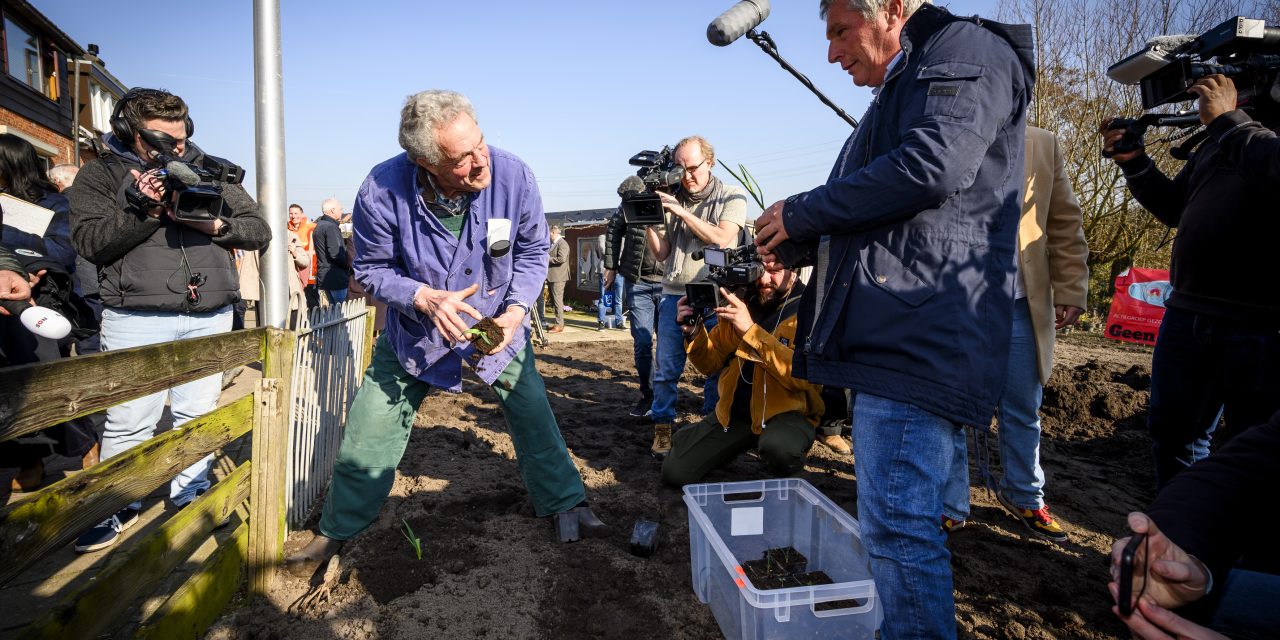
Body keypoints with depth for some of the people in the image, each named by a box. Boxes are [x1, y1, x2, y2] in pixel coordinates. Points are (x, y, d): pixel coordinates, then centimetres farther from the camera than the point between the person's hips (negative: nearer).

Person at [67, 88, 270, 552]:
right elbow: (89, 242, -4)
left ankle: (190, 497, 23)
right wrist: (146, 210, -15)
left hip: (210, 316, 2)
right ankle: (118, 507, 20)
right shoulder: (99, 175, 8)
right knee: (129, 422, 1)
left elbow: (259, 232, 8)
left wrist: (214, 225, -10)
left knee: (197, 414, 8)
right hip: (136, 318, -2)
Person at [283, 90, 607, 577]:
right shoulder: (382, 192, -28)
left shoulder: (513, 176, -25)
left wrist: (517, 309, -24)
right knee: (369, 432, 5)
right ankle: (336, 531, 28)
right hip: (414, 330, 0)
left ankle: (566, 505, 23)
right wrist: (425, 297, -31)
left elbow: (533, 252, -8)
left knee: (534, 417, 1)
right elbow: (372, 269, -12)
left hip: (498, 325, 1)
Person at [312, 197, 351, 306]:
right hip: (335, 279, -10)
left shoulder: (318, 226, 17)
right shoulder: (331, 227, -13)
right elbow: (335, 253, -22)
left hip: (322, 278, 10)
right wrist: (348, 264, -7)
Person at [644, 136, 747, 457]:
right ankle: (662, 428, 10)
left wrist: (682, 212, -15)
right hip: (675, 294, 2)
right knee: (666, 367, -2)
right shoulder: (670, 198, 9)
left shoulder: (731, 197, 4)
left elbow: (722, 238, -12)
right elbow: (661, 252, 8)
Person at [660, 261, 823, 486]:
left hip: (787, 413, -4)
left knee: (778, 448, -38)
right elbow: (712, 364, 8)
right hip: (735, 411, 5)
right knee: (675, 471, -4)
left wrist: (750, 330, -29)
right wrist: (694, 332, -13)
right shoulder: (740, 302, 2)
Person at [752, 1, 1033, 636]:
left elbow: (931, 166, -19)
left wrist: (800, 211, -9)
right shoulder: (894, 96, 29)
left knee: (896, 526, -10)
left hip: (920, 334, -10)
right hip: (883, 335, 11)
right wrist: (790, 245, 16)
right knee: (891, 522, 18)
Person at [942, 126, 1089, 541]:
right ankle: (950, 507, 20)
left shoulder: (1041, 145, 8)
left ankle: (1025, 497, 35)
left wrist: (1070, 293, 2)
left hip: (1019, 306, 3)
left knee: (1023, 410, 14)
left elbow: (1065, 225, 7)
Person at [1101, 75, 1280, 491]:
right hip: (1187, 314, 7)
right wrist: (1133, 161, 8)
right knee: (1171, 431, 14)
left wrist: (1225, 118, -12)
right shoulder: (1220, 137, 16)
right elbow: (1176, 209, 21)